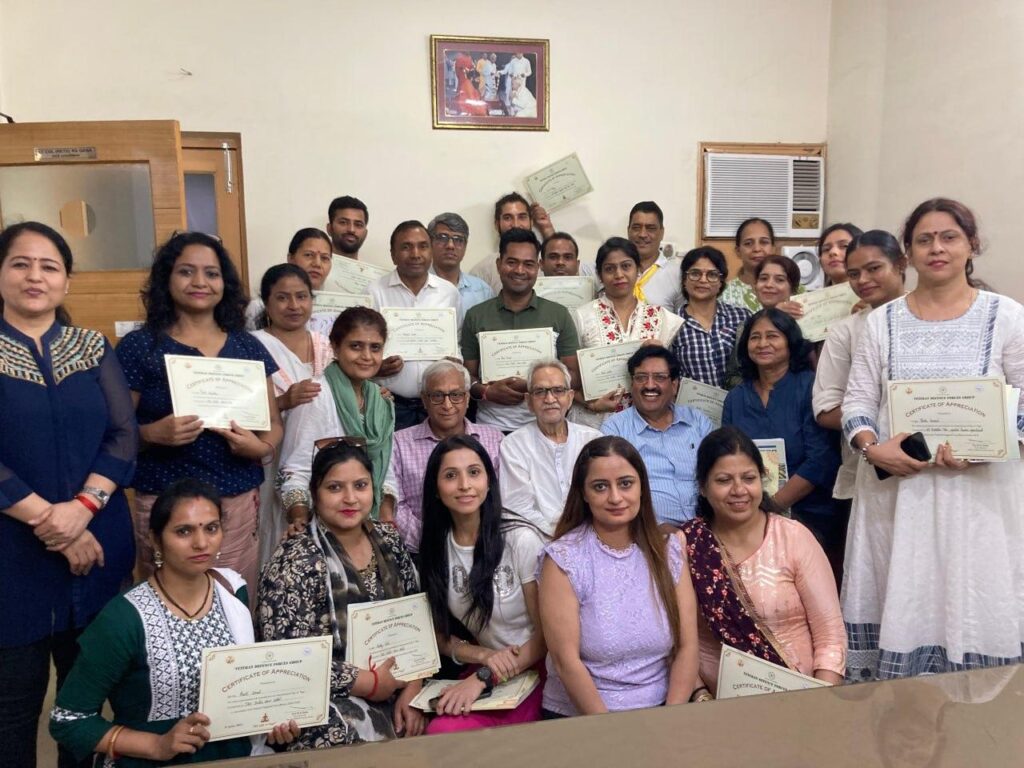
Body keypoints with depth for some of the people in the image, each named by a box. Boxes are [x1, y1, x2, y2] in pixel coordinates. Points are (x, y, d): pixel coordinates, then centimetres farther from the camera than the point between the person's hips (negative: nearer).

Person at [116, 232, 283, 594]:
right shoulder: (138, 347, 0)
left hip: (239, 503, 3)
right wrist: (153, 433, -19)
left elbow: (274, 423, 11)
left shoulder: (248, 347, 8)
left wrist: (261, 447, -9)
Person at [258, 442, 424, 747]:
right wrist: (372, 683, -14)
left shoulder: (389, 541, 3)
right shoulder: (296, 562, -13)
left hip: (396, 693, 4)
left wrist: (412, 689, -5)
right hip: (330, 705, -3)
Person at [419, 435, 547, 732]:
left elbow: (547, 632, -10)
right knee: (438, 734, -25)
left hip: (536, 670, -4)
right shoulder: (435, 547, 0)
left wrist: (484, 677, -16)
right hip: (480, 670, 4)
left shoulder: (521, 539, -14)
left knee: (447, 732, -25)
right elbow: (439, 634, 7)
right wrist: (483, 656, -11)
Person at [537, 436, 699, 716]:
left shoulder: (669, 549, 3)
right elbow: (566, 661, -11)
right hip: (580, 718, -3)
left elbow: (687, 646, 1)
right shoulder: (562, 559, -8)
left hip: (660, 710, 3)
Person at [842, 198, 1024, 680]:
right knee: (899, 607, 6)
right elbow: (856, 401, 6)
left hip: (979, 492, -1)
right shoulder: (881, 321, 7)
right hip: (896, 489, 2)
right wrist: (872, 447, -13)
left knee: (972, 606, 3)